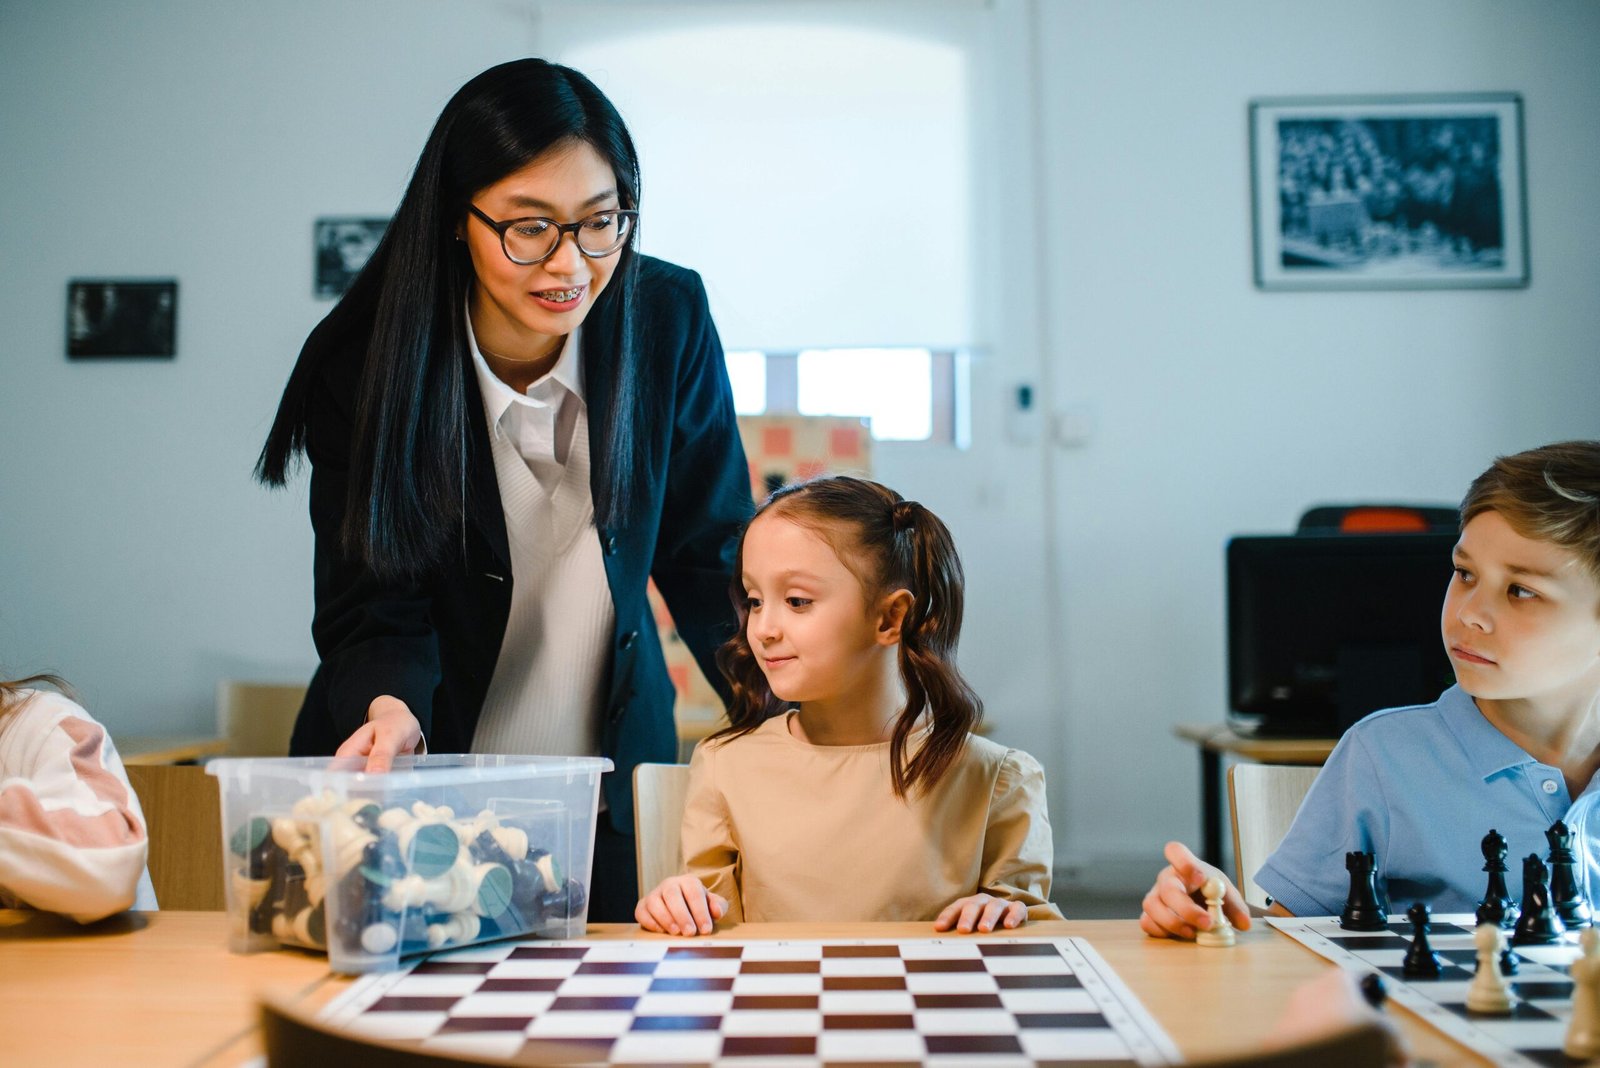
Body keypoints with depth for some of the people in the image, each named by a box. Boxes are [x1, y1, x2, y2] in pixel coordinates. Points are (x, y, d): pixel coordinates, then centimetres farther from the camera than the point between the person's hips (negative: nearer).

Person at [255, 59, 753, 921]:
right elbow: (372, 607, -15)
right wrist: (390, 709, -36)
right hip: (415, 784, -1)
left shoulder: (668, 318, -12)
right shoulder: (362, 363, -17)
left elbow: (709, 555, -2)